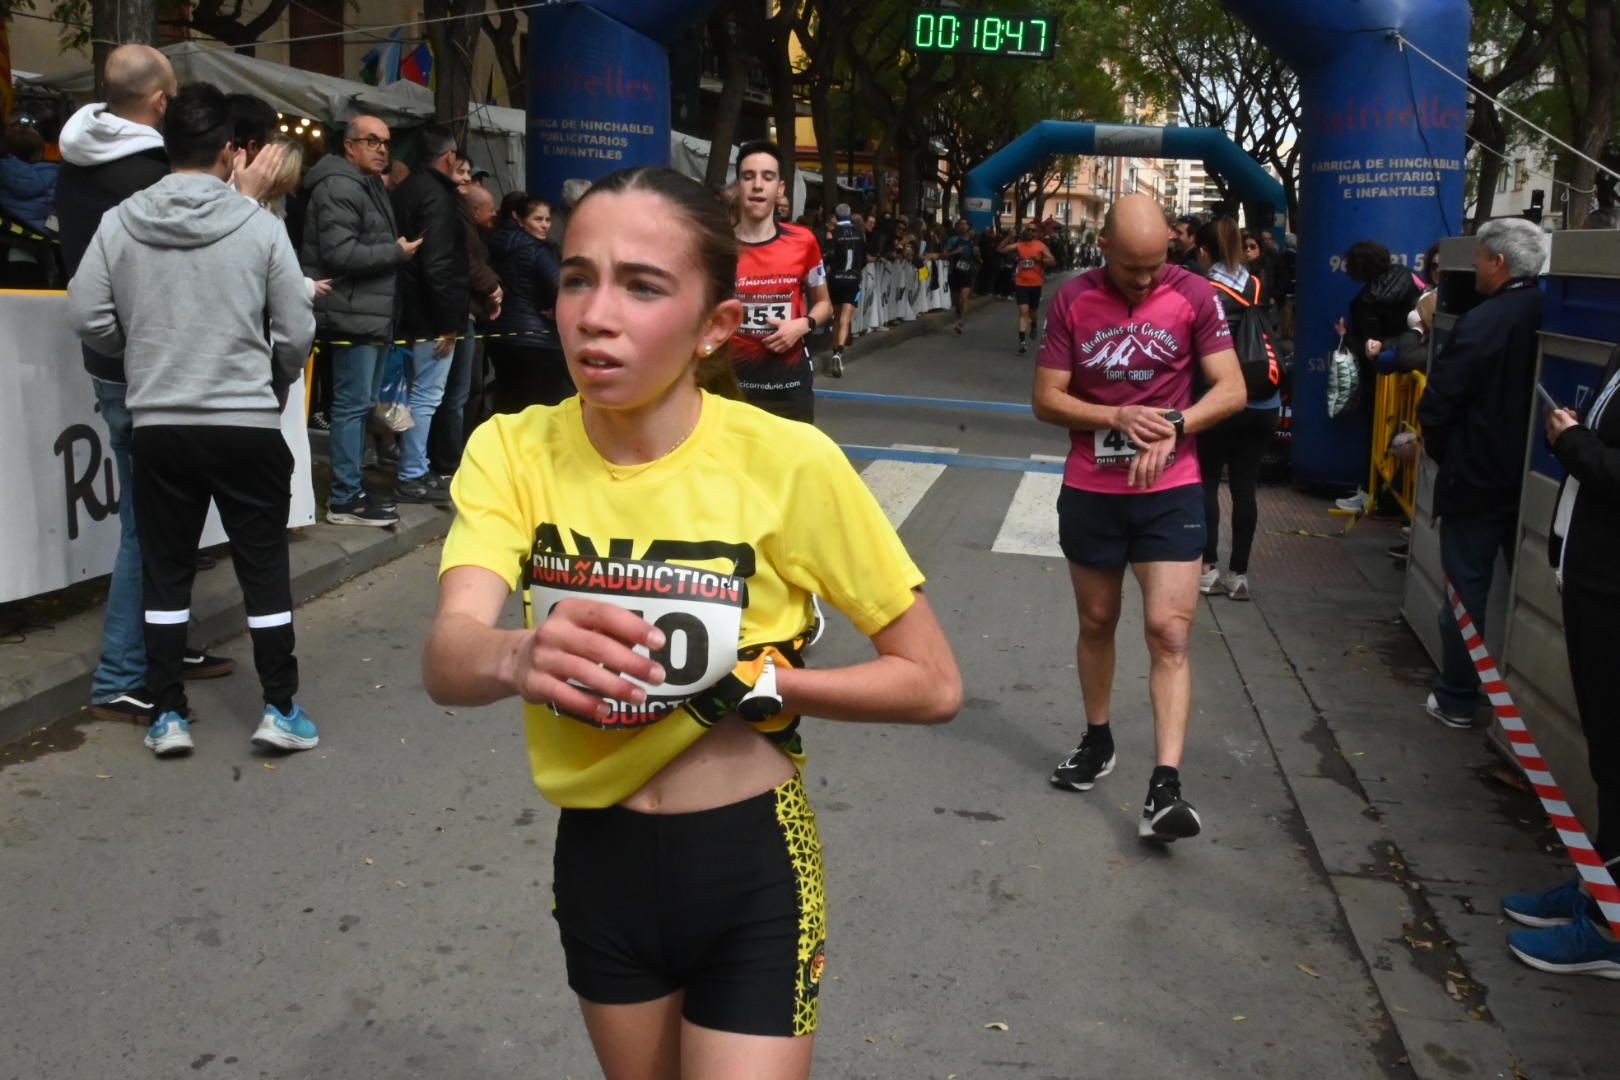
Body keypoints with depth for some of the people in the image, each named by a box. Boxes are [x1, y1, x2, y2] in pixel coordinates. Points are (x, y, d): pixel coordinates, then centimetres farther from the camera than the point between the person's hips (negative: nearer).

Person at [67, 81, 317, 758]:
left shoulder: (120, 224, -2)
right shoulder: (259, 226, -7)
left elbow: (88, 317, -2)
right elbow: (297, 332, -5)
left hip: (158, 427, 2)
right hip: (247, 424, -2)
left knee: (165, 569, 13)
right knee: (264, 567, 8)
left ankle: (168, 715, 18)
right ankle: (280, 709, 12)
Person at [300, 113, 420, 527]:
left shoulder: (371, 186, 21)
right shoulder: (340, 187, -13)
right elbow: (340, 253, -22)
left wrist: (399, 249, 10)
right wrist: (397, 252, -13)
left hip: (373, 314, 11)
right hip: (353, 314, -11)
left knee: (362, 403, 14)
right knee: (353, 404, -8)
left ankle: (353, 485, 23)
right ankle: (345, 500, -4)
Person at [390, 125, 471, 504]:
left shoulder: (406, 190, 14)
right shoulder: (437, 196, -15)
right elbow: (438, 265, -22)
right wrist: (448, 322, -19)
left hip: (411, 312, 10)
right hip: (431, 315, -10)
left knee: (420, 393, 17)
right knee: (427, 395, -4)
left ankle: (414, 469, 25)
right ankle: (412, 477, 1)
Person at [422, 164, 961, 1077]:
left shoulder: (788, 461, -19)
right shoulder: (513, 451, -11)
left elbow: (934, 684, -12)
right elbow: (447, 658, -27)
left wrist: (749, 681, -24)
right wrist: (517, 658, -49)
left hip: (753, 872, -3)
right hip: (596, 860, 4)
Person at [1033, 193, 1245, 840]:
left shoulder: (1194, 296, -5)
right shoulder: (1072, 301, -3)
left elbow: (1232, 391, -5)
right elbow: (1046, 400, -3)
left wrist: (1172, 424, -20)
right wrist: (1118, 417, -17)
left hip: (1170, 491, -2)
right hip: (1089, 490, 2)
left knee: (1169, 633, -8)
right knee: (1096, 622, 16)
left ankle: (1166, 786, -8)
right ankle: (1098, 740, 35)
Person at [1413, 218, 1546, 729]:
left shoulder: (1482, 322, -18)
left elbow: (1437, 404, -16)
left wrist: (1441, 453, 3)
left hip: (1476, 478, -6)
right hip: (1535, 483, 6)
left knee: (1467, 590, 5)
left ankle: (1456, 700, 14)